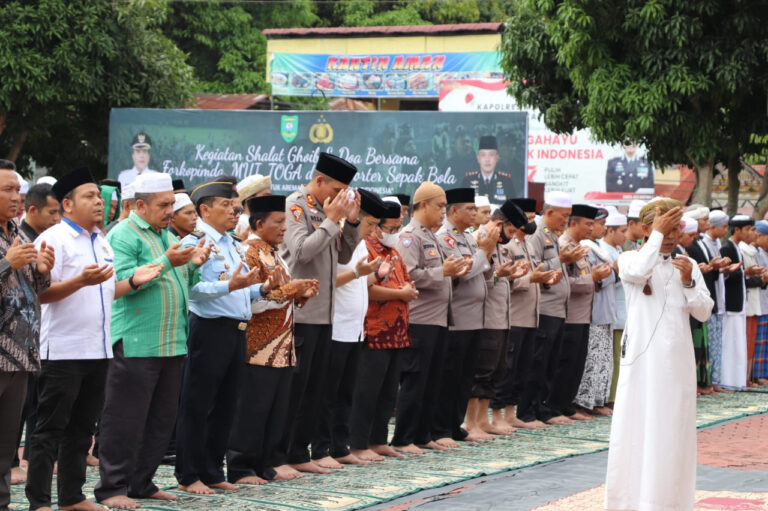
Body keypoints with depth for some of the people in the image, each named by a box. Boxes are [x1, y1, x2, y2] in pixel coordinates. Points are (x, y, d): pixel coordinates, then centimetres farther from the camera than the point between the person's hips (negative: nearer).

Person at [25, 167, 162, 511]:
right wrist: (81, 281, -28)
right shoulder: (54, 239, -10)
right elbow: (41, 293, -17)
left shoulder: (102, 242, 17)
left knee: (82, 429, 12)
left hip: (98, 350, 8)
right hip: (63, 350, -8)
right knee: (50, 429, -4)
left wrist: (132, 281, 7)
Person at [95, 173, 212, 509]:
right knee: (126, 419, -5)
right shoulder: (123, 235, -6)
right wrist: (166, 262, -21)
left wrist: (193, 264, 3)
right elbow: (122, 280, -19)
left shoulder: (167, 235, 19)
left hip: (172, 343, 8)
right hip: (136, 344, -8)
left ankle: (141, 482, 20)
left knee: (162, 419, 11)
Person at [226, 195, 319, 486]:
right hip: (259, 349, -9)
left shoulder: (275, 256, 19)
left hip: (281, 349, 9)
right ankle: (240, 469, 0)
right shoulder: (250, 253, -11)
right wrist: (288, 290, -18)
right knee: (252, 410, -5)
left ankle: (264, 465, 17)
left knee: (277, 410, 10)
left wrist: (301, 294, 7)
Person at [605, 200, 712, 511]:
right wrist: (657, 234, -14)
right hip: (642, 357, -3)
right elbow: (638, 272, -24)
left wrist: (689, 282, -10)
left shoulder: (687, 265, 11)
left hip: (677, 361, 3)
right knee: (636, 426, -3)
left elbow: (704, 313, 5)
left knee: (674, 430, 6)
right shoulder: (630, 259, 1)